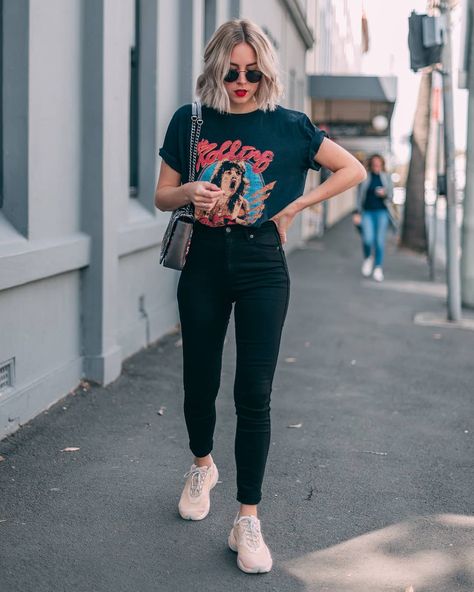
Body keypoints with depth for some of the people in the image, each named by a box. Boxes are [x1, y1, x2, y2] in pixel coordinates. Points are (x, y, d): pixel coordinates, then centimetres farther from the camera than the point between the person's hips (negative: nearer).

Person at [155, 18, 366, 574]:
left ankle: (247, 521, 2)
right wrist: (188, 192, -16)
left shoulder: (288, 126, -2)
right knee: (199, 382, 11)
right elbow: (162, 196, 7)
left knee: (253, 393, -5)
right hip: (203, 263, 2)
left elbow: (353, 169, 4)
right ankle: (202, 466, 42)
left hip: (261, 265, -2)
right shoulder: (190, 122, 2)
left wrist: (293, 207, -3)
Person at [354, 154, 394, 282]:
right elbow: (359, 196, 7)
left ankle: (378, 268, 4)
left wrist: (384, 194, -13)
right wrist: (357, 213, 3)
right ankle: (368, 258, 15)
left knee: (380, 241, -5)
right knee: (367, 239, -15)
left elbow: (391, 196, 9)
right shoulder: (364, 178, 4)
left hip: (381, 211, 1)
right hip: (367, 212, -1)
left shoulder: (386, 177, 7)